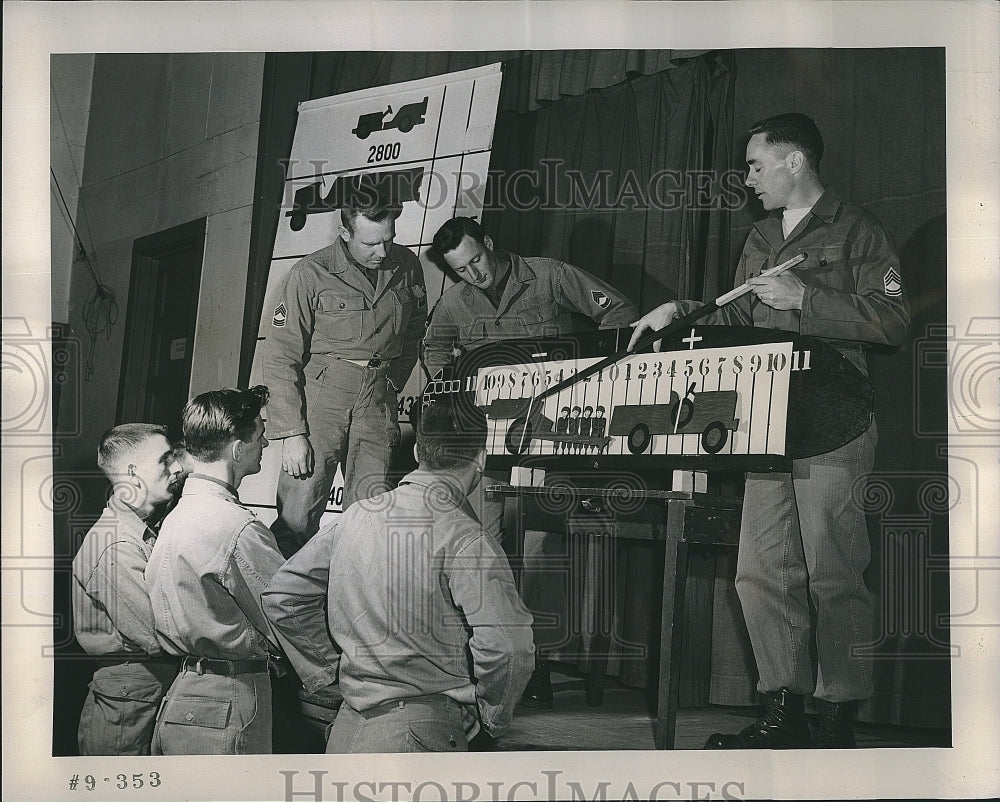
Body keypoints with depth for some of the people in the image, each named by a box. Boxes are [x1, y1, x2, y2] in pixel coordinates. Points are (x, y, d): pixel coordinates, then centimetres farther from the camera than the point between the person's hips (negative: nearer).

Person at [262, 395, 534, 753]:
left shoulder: (357, 515, 7)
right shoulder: (465, 538, -13)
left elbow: (282, 596, 15)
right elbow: (508, 646, -23)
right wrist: (490, 717, -4)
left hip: (347, 724, 7)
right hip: (418, 735, -7)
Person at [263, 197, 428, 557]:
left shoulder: (406, 266, 6)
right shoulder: (309, 275, -7)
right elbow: (280, 358, -7)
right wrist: (291, 433, -12)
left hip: (377, 402, 3)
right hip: (320, 395, -3)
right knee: (297, 518, -9)